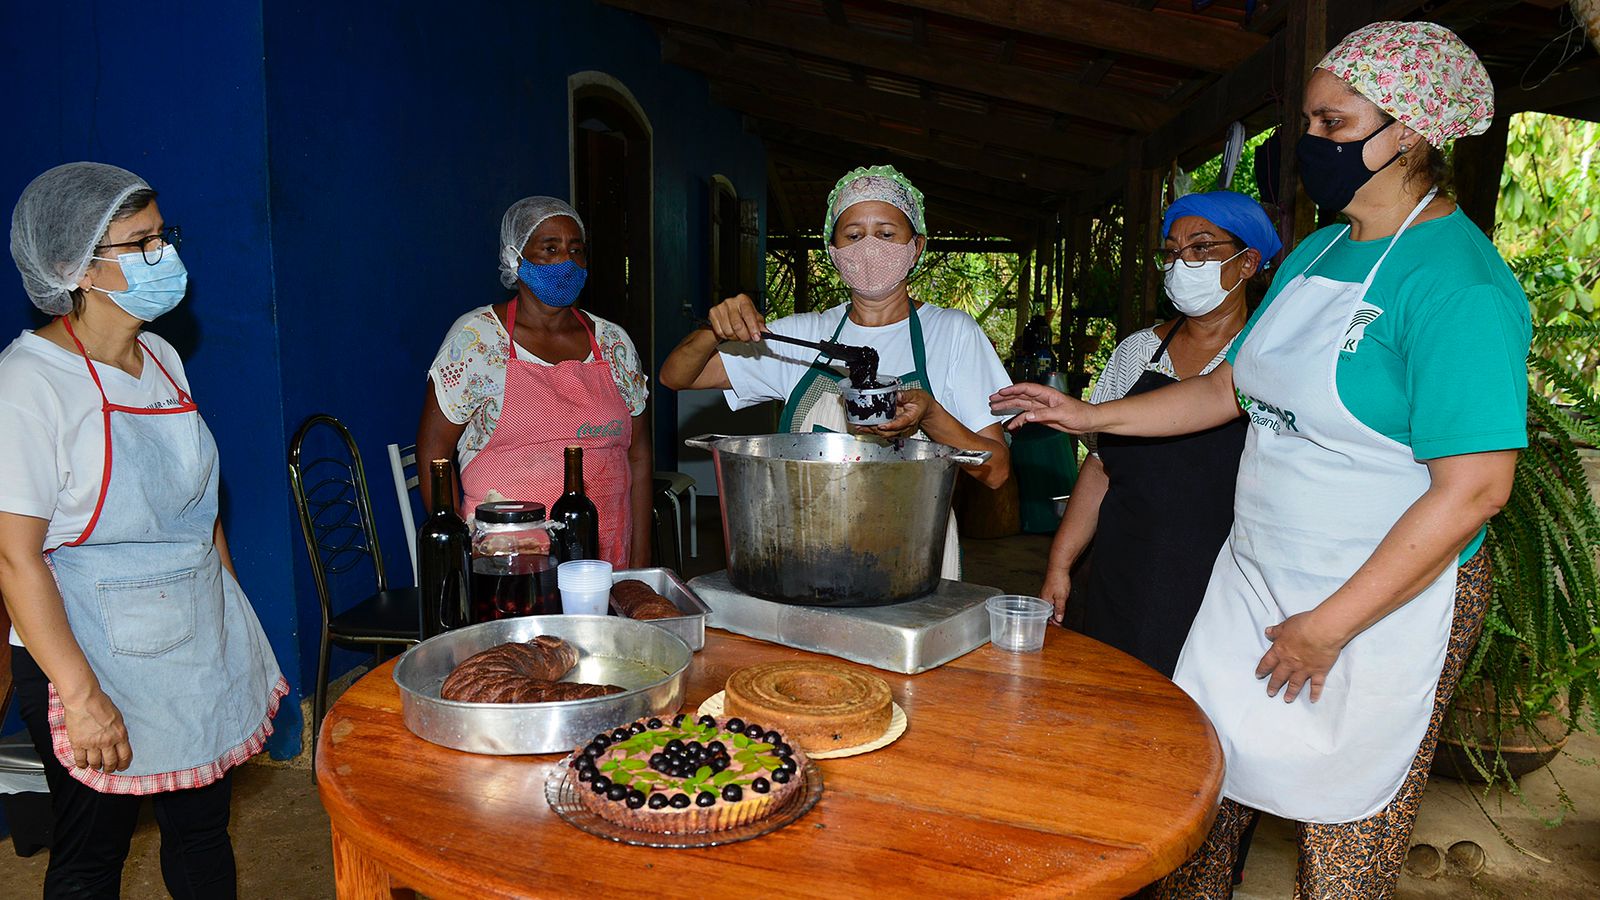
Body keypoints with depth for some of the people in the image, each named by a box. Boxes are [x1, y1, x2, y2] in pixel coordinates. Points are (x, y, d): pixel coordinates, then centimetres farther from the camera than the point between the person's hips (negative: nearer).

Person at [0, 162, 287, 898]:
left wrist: (234, 611, 13)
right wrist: (79, 694, -20)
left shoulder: (161, 358, 6)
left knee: (204, 825, 17)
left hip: (201, 639, 6)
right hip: (94, 652, -6)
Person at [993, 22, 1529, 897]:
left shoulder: (1455, 283, -19)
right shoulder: (1315, 252, 8)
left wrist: (1328, 626, -19)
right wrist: (1090, 415, 8)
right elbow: (1230, 388, 15)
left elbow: (1472, 488, -23)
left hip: (1387, 600, -7)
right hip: (1256, 580, 7)